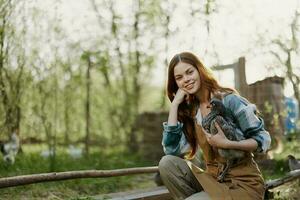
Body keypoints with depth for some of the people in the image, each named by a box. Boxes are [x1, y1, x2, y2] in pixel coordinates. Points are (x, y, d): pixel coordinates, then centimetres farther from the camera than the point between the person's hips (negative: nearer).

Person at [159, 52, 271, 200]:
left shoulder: (228, 99, -11)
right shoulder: (190, 110, 5)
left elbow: (263, 139, -10)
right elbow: (171, 150, -8)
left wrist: (226, 144, -25)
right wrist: (175, 104, -7)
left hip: (243, 183, -5)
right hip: (213, 179, 5)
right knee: (167, 163, -16)